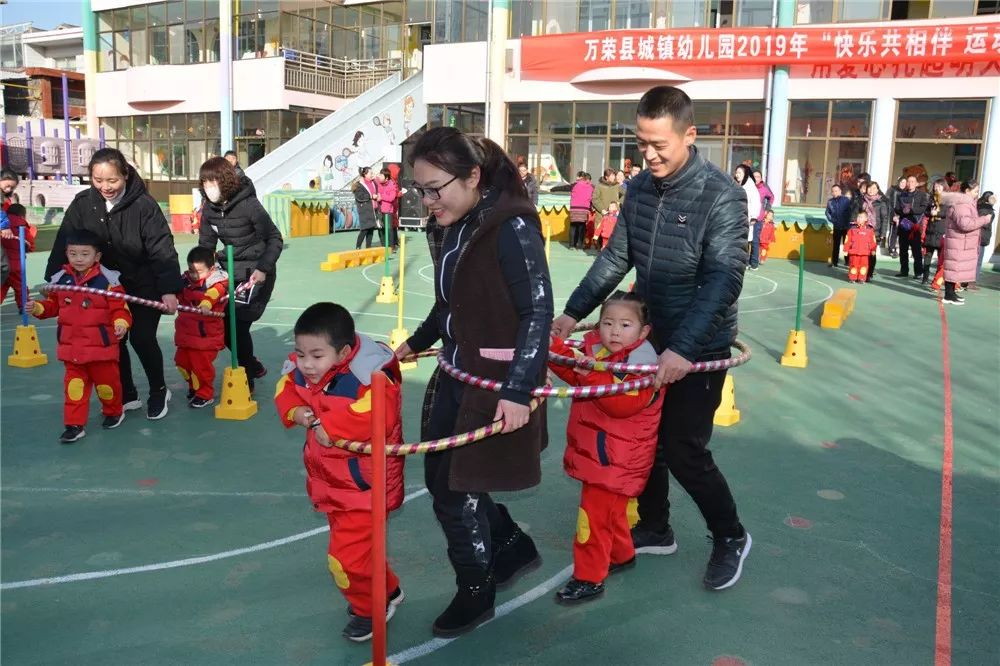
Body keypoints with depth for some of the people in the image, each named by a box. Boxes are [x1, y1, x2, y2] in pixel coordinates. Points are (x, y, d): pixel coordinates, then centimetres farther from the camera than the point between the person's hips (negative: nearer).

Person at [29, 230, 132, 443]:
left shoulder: (108, 280, -11)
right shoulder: (60, 279, 3)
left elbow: (120, 308, -11)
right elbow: (53, 304, 16)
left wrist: (121, 323, -29)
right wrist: (37, 307, -1)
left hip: (101, 344, -4)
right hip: (71, 346, 4)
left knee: (106, 381, 10)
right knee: (75, 384, 7)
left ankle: (114, 412, 36)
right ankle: (74, 425, 13)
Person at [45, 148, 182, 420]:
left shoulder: (143, 204, -20)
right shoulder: (83, 203, -8)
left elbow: (162, 248, -23)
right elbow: (64, 244, -6)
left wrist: (169, 289, -31)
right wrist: (53, 280, -15)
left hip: (144, 285, -4)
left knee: (142, 338, -8)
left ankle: (159, 391, 15)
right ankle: (126, 395, 23)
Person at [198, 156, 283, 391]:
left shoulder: (248, 204, -19)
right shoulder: (209, 209, -2)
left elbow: (275, 239, -13)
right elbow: (205, 244, 7)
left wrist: (263, 268, -23)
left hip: (256, 272, -7)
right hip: (230, 269, 7)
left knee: (238, 324, -12)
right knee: (222, 323, 6)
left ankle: (246, 380, 5)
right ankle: (254, 367, 28)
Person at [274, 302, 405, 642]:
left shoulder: (370, 378, -30)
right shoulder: (301, 371, -7)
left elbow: (378, 417, -41)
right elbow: (286, 388, 9)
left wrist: (329, 426, -31)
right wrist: (297, 412, -13)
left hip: (365, 485, -8)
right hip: (330, 482, 8)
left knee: (346, 556, -6)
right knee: (350, 542, 23)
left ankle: (372, 608, 22)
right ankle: (386, 591, 46)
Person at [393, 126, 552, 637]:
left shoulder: (512, 228, -20)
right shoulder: (458, 226, 5)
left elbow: (538, 311, -22)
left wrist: (518, 390, -27)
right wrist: (417, 342, 29)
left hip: (499, 383, -9)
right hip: (458, 373, 9)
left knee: (456, 486, 2)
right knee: (439, 476, 17)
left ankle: (476, 593, 27)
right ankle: (513, 547, 39)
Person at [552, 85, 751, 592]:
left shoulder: (721, 195, -18)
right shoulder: (641, 187, 2)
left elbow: (724, 281, -25)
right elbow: (615, 258, 8)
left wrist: (683, 348, -33)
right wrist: (573, 312, 1)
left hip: (698, 350, -6)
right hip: (648, 340, 6)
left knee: (684, 451, -1)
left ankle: (730, 538, 24)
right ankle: (654, 530, 34)